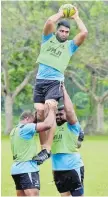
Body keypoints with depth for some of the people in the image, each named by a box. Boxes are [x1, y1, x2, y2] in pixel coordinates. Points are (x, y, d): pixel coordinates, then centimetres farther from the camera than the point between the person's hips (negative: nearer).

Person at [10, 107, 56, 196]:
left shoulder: (14, 130, 16)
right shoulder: (26, 128, -12)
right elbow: (48, 124, -19)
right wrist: (52, 109, -6)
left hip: (17, 168, 10)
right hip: (27, 169, -10)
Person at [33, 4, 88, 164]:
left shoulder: (70, 45, 12)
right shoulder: (48, 39, 14)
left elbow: (84, 33, -3)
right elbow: (49, 22, -4)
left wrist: (76, 17, 9)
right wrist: (60, 14, 10)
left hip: (55, 82, -3)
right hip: (40, 81, 3)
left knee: (49, 110, -20)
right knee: (39, 112, -6)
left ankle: (47, 149, -26)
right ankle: (43, 147, -2)